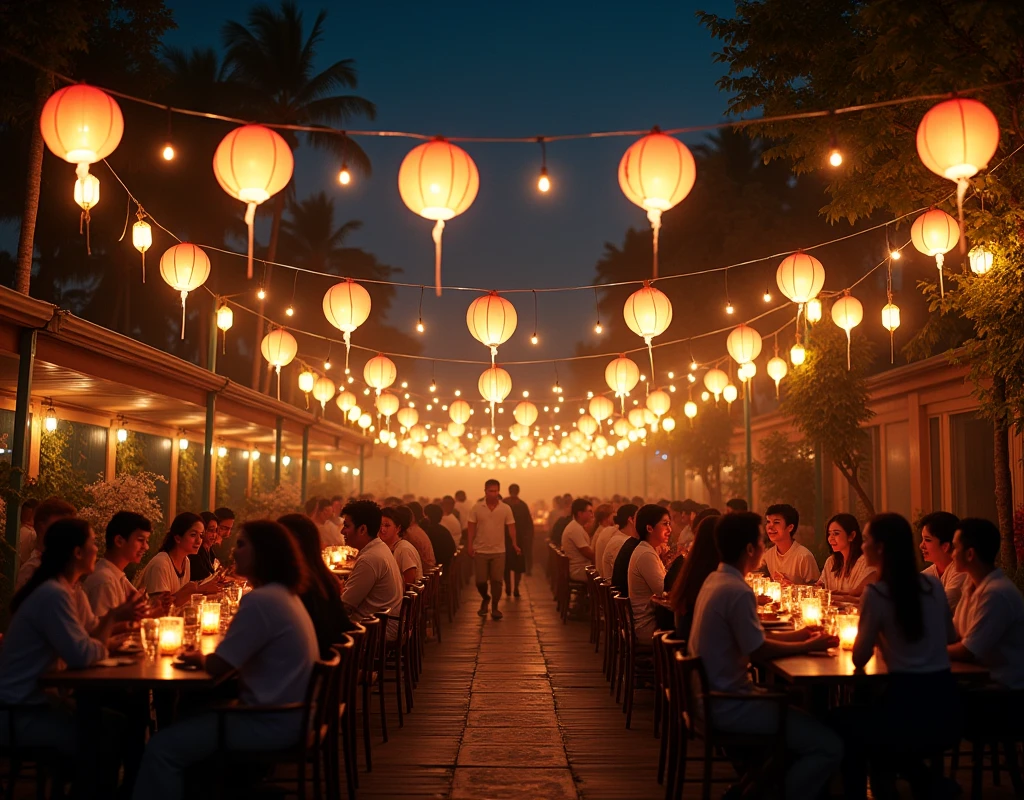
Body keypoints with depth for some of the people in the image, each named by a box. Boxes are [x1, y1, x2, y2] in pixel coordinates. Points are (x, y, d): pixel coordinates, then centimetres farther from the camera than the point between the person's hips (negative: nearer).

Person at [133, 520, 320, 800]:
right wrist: (206, 657, 2)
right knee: (193, 713, 24)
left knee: (162, 748, -10)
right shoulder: (285, 594, 11)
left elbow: (217, 666, -19)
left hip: (271, 724, -10)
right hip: (285, 712, 10)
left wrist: (198, 657, 2)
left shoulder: (261, 600, -20)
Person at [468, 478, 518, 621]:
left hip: (498, 551, 0)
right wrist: (469, 545, -9)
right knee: (480, 581, 4)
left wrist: (514, 544, -12)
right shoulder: (477, 508, -2)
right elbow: (471, 528, -1)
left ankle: (494, 608, 11)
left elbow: (511, 527, -1)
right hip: (480, 551, 0)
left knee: (496, 581, 0)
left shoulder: (505, 509, -1)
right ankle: (485, 599, 33)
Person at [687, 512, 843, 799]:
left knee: (801, 715, 24)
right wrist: (807, 646, -4)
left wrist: (795, 635, 13)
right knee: (829, 746, -11)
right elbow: (757, 651, -16)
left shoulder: (714, 580, 8)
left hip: (713, 695, 10)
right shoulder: (738, 591, -22)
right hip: (728, 704, -10)